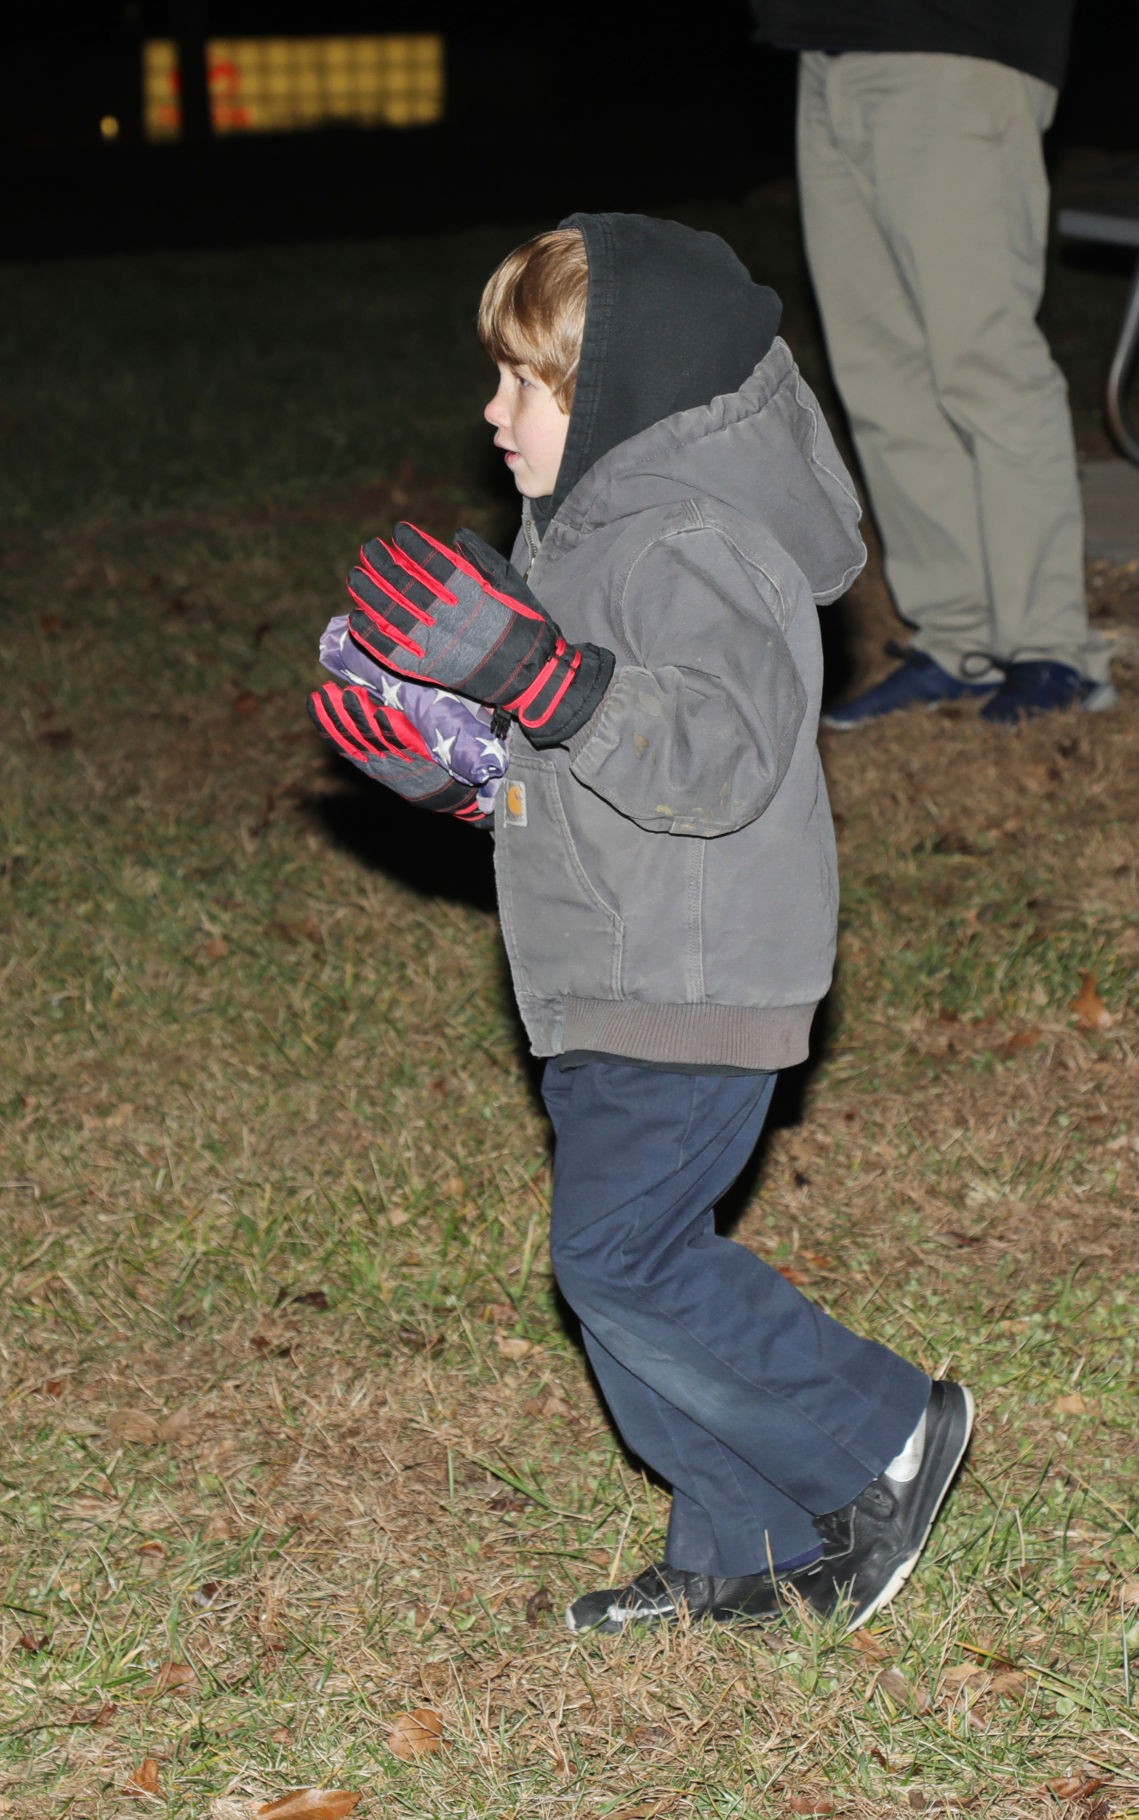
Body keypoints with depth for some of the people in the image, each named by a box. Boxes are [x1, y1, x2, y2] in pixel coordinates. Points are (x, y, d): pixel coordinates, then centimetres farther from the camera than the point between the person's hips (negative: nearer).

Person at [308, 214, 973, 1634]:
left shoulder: (692, 549, -20)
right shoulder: (589, 526, 14)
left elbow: (723, 755, -34)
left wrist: (527, 667, -40)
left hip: (695, 985, -10)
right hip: (610, 984, 10)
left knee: (621, 1258, -11)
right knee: (620, 1257, 13)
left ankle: (881, 1438, 6)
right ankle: (750, 1548, 23)